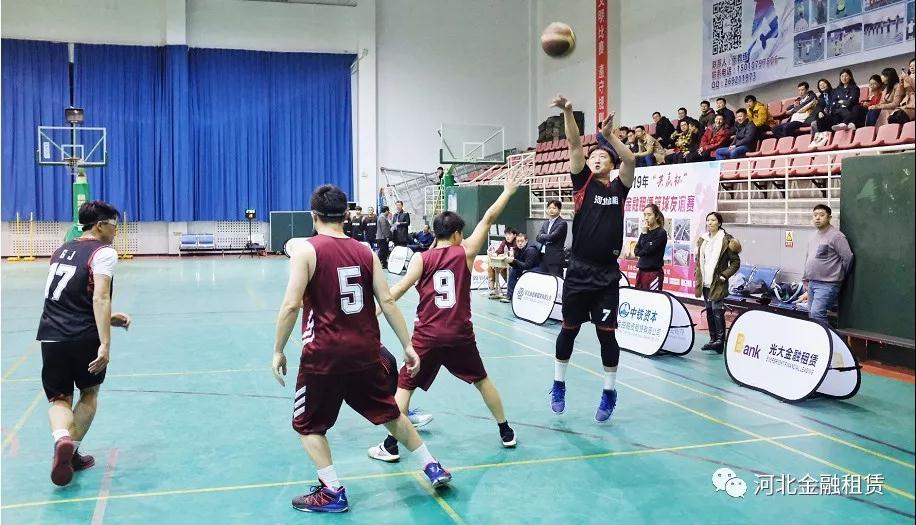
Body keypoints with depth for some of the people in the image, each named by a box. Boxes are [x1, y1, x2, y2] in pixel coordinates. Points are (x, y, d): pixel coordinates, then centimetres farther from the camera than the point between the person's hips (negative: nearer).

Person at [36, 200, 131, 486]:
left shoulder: (62, 250, 17)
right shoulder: (103, 252, -5)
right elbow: (99, 298, -19)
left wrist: (108, 318, 27)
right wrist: (105, 343, -24)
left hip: (51, 336, 5)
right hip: (84, 338, -5)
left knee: (59, 399, 10)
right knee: (89, 394, 18)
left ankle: (62, 439, -19)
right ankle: (72, 452, 14)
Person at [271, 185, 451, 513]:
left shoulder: (306, 251, -7)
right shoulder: (366, 252, 5)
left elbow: (291, 306, -14)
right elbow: (387, 302, 2)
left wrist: (278, 351, -5)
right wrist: (407, 345, 7)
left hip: (324, 354, -4)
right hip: (366, 351, 4)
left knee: (307, 425, 16)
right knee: (388, 412, 23)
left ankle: (332, 493, 12)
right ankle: (432, 467, 29)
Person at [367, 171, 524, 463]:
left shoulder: (422, 259, -1)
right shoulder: (465, 252, 1)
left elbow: (400, 289, -11)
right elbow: (488, 219, 3)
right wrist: (508, 190, 11)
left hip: (428, 336, -1)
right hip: (460, 334, 1)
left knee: (404, 386, 8)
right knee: (482, 380, 20)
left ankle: (390, 446, 5)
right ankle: (506, 432, 28)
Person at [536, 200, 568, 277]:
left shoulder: (562, 223, -5)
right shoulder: (545, 223, 18)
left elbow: (552, 237, -15)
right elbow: (537, 238, 7)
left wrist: (542, 236, 2)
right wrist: (547, 238, -9)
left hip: (555, 258, -7)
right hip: (544, 257, 7)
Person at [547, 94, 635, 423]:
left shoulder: (618, 189, 7)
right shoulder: (583, 183, 5)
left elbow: (631, 160, -10)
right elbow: (575, 146, -7)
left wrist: (610, 136, -17)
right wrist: (568, 112, -18)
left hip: (607, 275, 0)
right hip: (578, 271, 0)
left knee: (606, 334, 3)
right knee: (568, 330, 9)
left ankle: (609, 393, 18)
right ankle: (558, 385, 27)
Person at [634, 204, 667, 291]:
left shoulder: (661, 233, -8)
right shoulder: (645, 231, 12)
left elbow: (647, 250, -15)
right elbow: (636, 251, 6)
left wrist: (644, 234, -8)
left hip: (654, 272, -7)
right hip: (641, 271, 7)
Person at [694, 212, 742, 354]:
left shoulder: (726, 240, -7)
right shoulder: (703, 239, 12)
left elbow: (736, 262, -5)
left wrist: (724, 275, -12)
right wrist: (697, 279, 13)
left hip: (717, 283, -7)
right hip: (705, 283, 7)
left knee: (717, 311, -11)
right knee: (709, 311, 11)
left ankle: (720, 341, -9)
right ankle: (713, 339, 18)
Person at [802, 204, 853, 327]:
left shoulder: (836, 236, -11)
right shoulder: (814, 236, 15)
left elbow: (848, 258, -13)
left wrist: (838, 275, -1)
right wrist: (805, 280, 20)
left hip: (827, 285, -9)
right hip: (812, 283, 9)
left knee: (816, 315, -19)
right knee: (811, 316, 10)